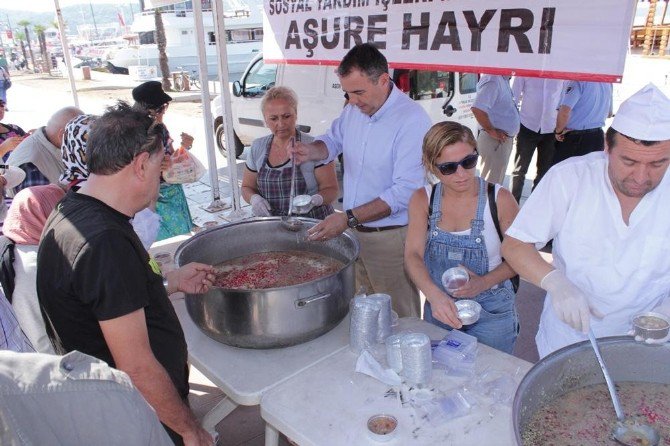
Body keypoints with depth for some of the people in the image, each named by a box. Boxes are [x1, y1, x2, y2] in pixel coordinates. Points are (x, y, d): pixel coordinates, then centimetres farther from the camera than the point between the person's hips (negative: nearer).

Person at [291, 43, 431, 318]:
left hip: (390, 237, -6)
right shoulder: (354, 109, 4)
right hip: (352, 232, 7)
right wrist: (311, 151, -4)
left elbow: (405, 192, -24)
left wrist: (349, 219, -28)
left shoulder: (412, 120, -20)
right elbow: (334, 140, 20)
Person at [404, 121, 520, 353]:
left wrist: (483, 283, -22)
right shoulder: (423, 199, -7)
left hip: (491, 311, -2)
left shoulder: (500, 199, -14)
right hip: (438, 308, 3)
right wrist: (434, 295, -36)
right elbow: (413, 254, -18)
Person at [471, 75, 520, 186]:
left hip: (503, 140, 10)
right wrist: (491, 131, -23)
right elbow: (477, 109, -34)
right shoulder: (492, 80, -20)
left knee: (497, 183, 21)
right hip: (495, 141, -10)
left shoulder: (503, 79, 9)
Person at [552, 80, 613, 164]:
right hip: (598, 136, 8)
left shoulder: (577, 80, -18)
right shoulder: (607, 82, 8)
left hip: (575, 138, -7)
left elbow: (564, 111, -28)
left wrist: (559, 130, -13)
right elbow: (609, 113, 20)